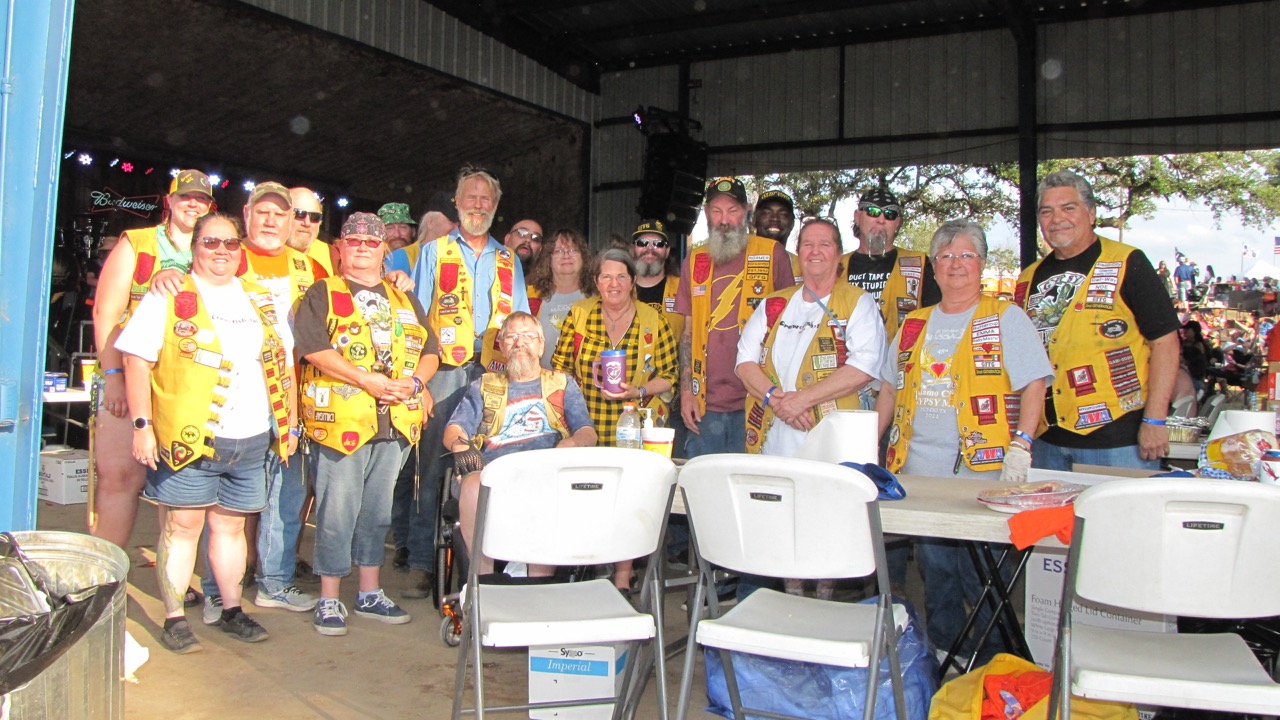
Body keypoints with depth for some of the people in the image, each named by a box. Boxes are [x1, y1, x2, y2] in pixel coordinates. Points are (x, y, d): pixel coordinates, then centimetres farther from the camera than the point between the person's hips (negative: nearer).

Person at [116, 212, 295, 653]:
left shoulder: (261, 301, 15)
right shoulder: (168, 299, 0)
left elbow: (282, 365, 18)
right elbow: (137, 362, -5)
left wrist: (290, 424, 14)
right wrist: (142, 426, -12)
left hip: (252, 439, 4)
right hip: (187, 437, -4)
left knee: (230, 524, 12)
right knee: (182, 524, 1)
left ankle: (232, 610, 23)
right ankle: (174, 618, 13)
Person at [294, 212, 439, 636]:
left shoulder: (405, 300, 20)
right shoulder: (322, 295, 4)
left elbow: (430, 351, 16)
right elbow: (313, 348, -11)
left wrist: (415, 382, -5)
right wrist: (365, 379, -17)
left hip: (397, 421, 5)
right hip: (340, 420, -5)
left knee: (378, 510, 12)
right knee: (337, 511, -3)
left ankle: (371, 594, 23)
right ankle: (329, 601, 9)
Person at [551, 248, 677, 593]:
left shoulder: (653, 321, 1)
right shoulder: (579, 314, 4)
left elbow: (669, 376, 4)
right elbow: (560, 366, 7)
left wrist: (638, 391, -13)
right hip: (586, 428, 1)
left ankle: (623, 577, 7)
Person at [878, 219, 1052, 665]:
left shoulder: (1006, 318, 1)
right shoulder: (914, 324, 15)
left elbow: (1034, 384, -6)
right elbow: (891, 389, 20)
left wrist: (1020, 446, -17)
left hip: (982, 472, -5)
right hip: (918, 471, 5)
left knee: (982, 575, -3)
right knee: (935, 572, 11)